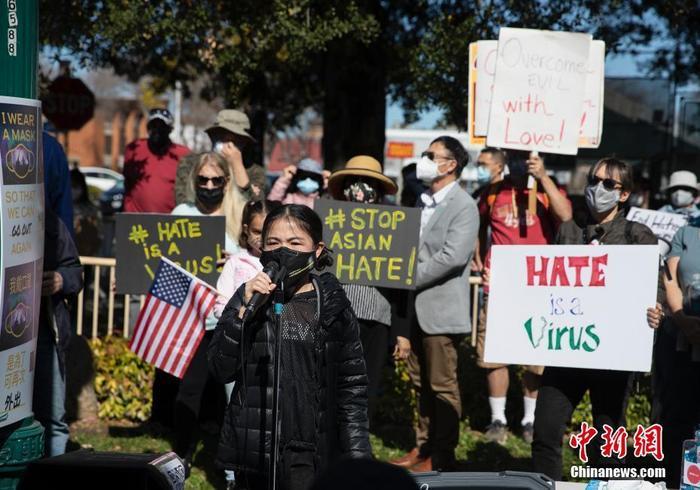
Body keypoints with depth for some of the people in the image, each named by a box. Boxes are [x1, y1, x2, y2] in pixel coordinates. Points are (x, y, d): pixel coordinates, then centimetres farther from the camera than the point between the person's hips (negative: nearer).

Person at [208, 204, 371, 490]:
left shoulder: (332, 306, 3)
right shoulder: (248, 297, 6)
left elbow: (352, 386, 4)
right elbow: (221, 369, -3)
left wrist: (357, 458, -1)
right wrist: (245, 310, -14)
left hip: (313, 454, -1)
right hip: (256, 449, 1)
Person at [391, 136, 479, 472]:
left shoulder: (463, 206, -11)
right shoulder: (422, 201, 14)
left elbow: (453, 256, -21)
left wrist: (410, 279, -18)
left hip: (440, 308, -8)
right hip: (415, 307, 8)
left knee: (442, 386, -1)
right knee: (421, 383, 15)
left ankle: (442, 457, 5)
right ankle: (423, 447, 25)